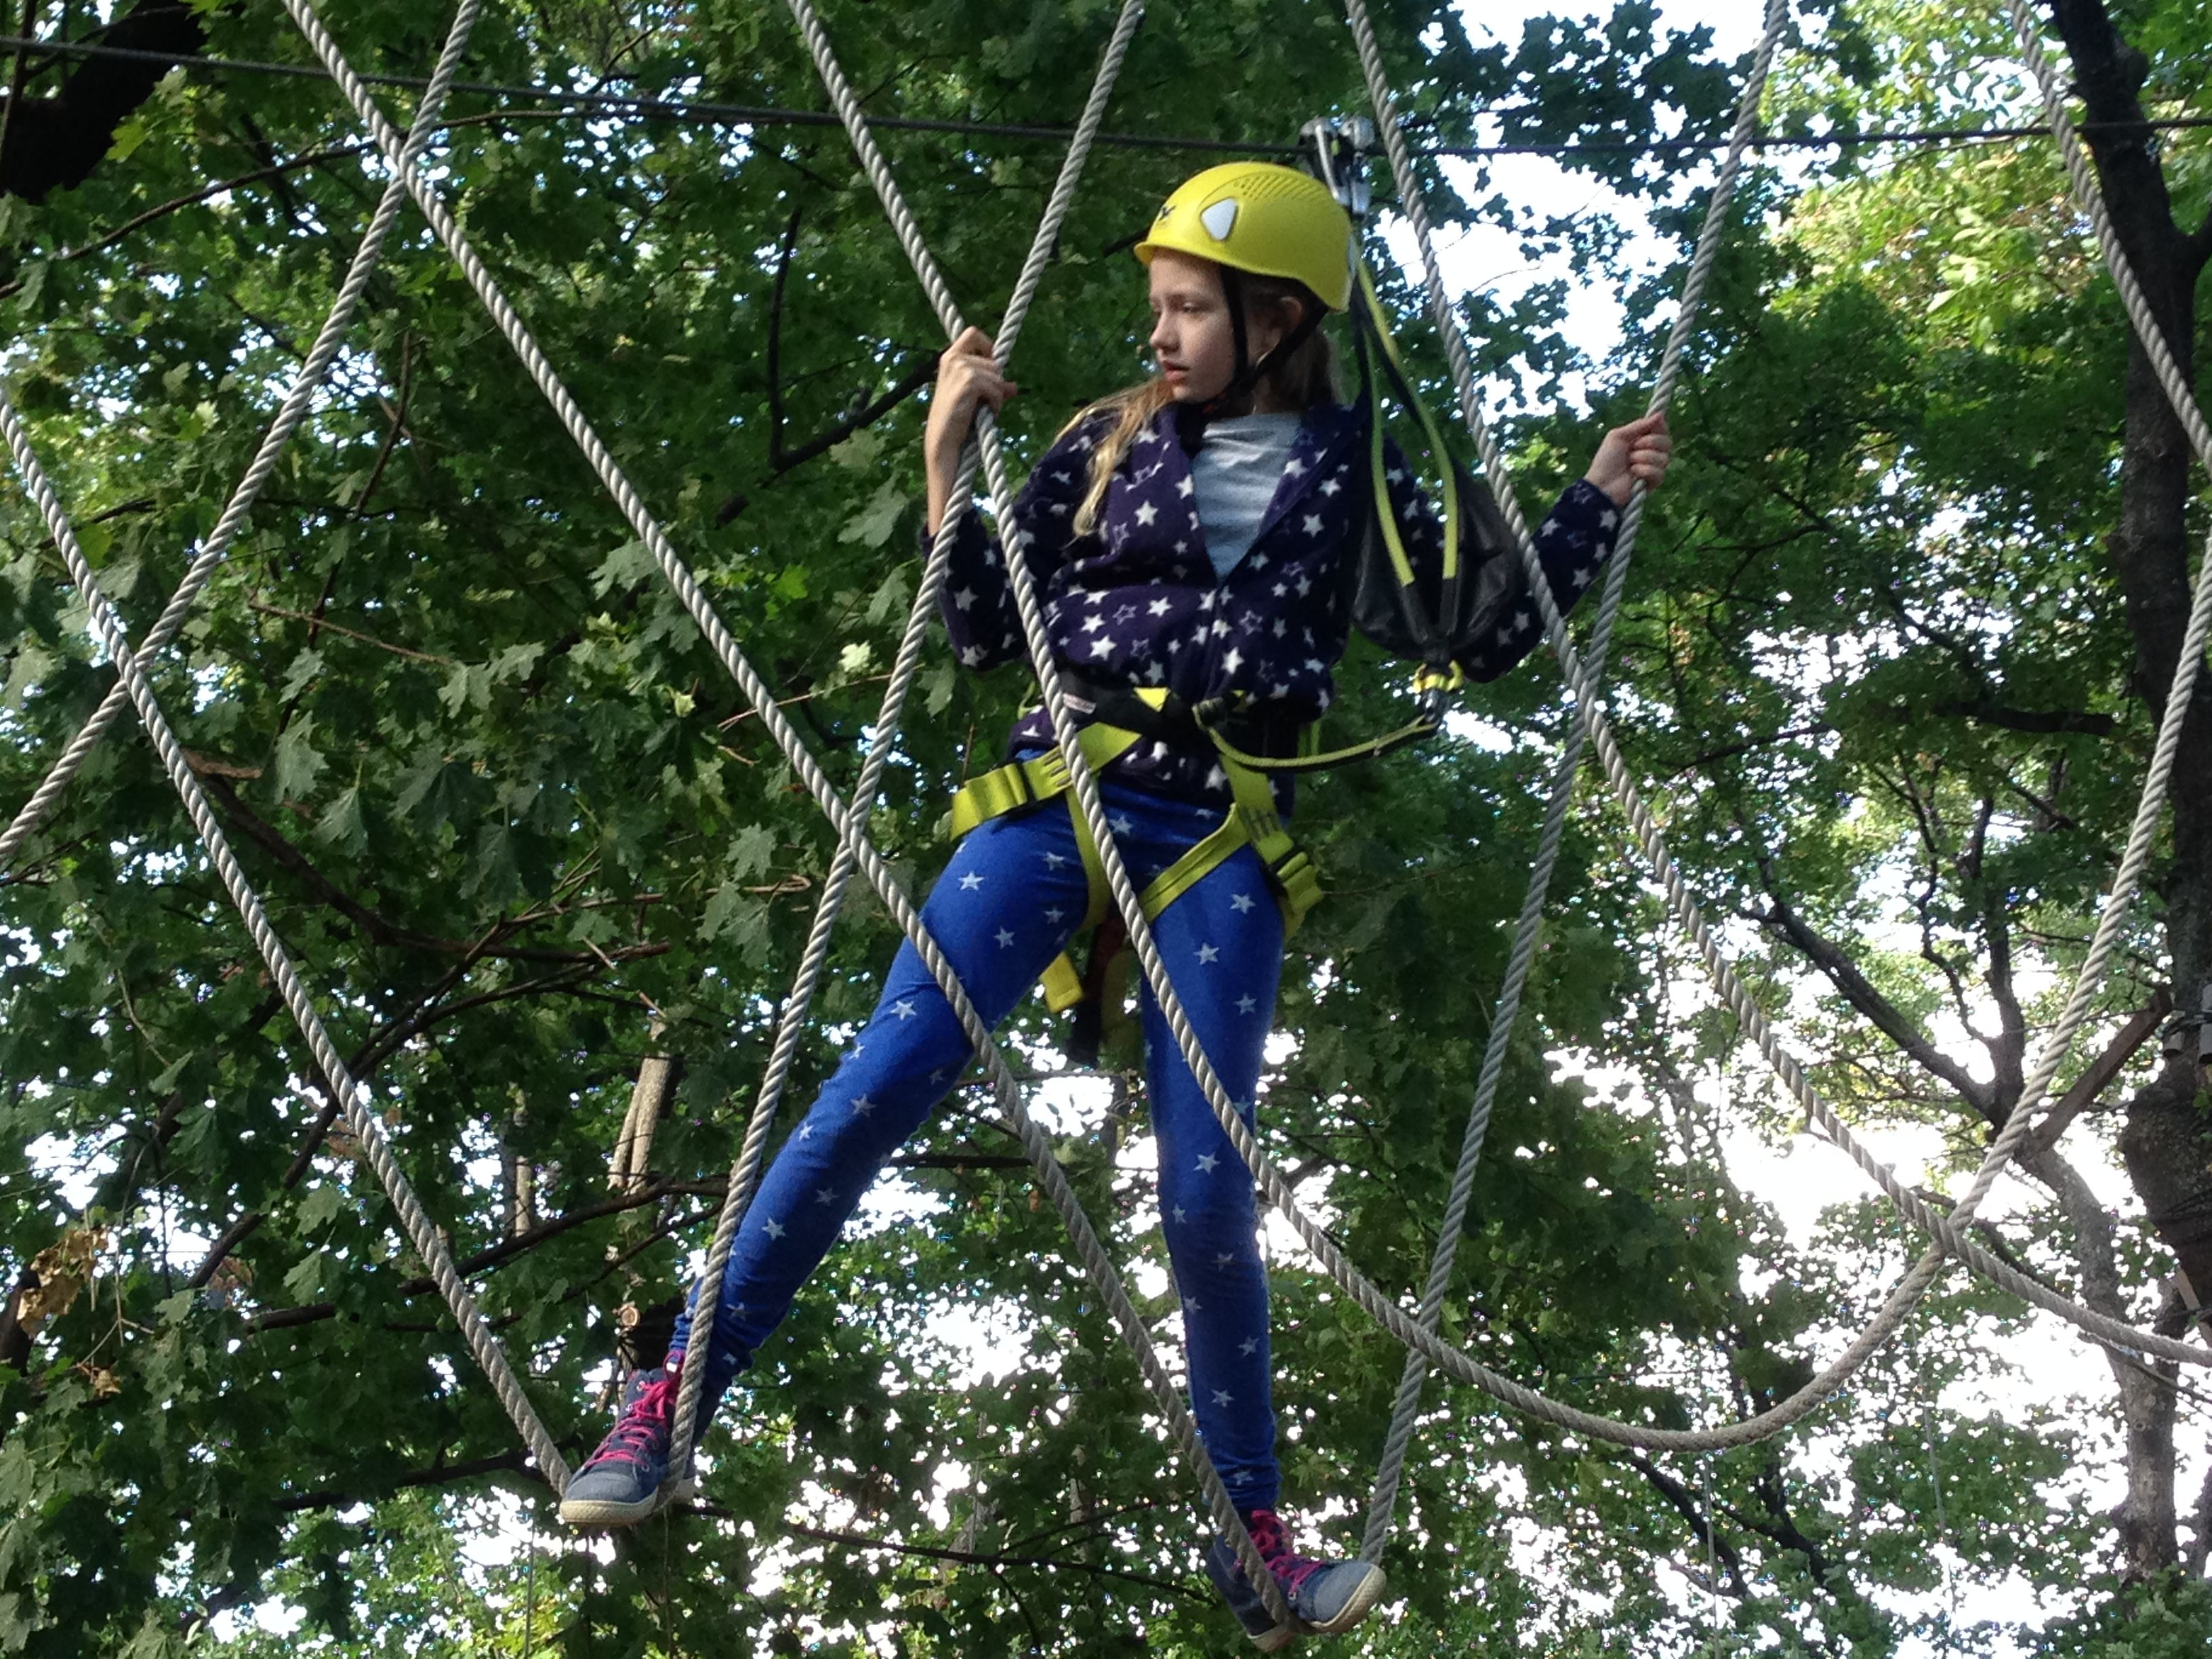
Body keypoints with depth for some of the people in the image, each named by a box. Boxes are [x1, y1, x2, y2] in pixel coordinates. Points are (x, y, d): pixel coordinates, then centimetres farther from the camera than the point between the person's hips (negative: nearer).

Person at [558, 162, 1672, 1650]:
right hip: (1062, 792, 1)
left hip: (1221, 841, -1)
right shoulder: (1113, 441, 10)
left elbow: (1483, 639, 14)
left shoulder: (1356, 472, 10)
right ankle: (672, 1397, -6)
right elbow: (989, 629, 9)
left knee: (1207, 1196, -6)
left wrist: (1597, 505, 11)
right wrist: (948, 458, 1)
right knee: (880, 1088, -12)